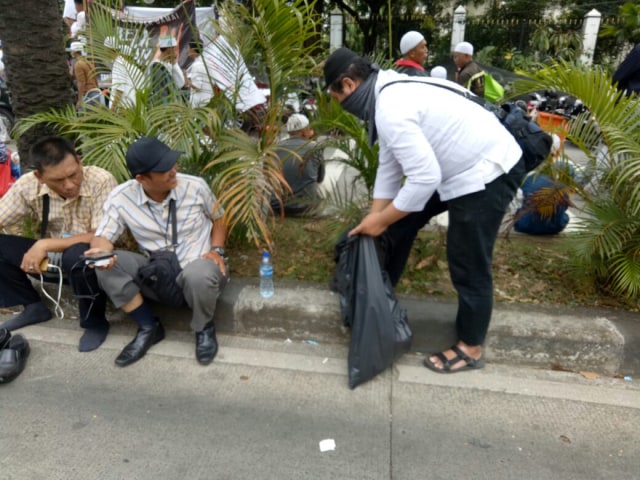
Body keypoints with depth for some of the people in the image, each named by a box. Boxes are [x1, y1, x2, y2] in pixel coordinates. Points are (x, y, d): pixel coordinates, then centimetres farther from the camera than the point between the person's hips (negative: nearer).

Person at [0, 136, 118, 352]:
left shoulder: (101, 181, -25)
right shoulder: (28, 185, -11)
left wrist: (44, 245, -27)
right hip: (52, 258, 5)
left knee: (77, 255, -36)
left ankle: (95, 321, -11)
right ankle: (34, 307, 8)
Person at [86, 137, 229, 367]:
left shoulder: (195, 186, -10)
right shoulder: (121, 197, -10)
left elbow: (219, 219, 6)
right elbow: (103, 236, -8)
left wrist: (216, 250, -11)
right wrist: (101, 251, -34)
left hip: (196, 267, -2)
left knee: (198, 274, -39)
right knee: (107, 266, -21)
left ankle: (204, 328, -4)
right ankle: (149, 327, -1)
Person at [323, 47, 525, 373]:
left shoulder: (391, 111, -26)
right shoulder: (388, 95, 7)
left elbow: (425, 179, -27)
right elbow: (389, 166, 10)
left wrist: (381, 220, -16)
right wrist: (375, 217, 7)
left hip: (487, 173, -10)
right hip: (464, 168, 10)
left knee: (468, 265, -1)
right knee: (401, 221, 16)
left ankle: (470, 348, 18)